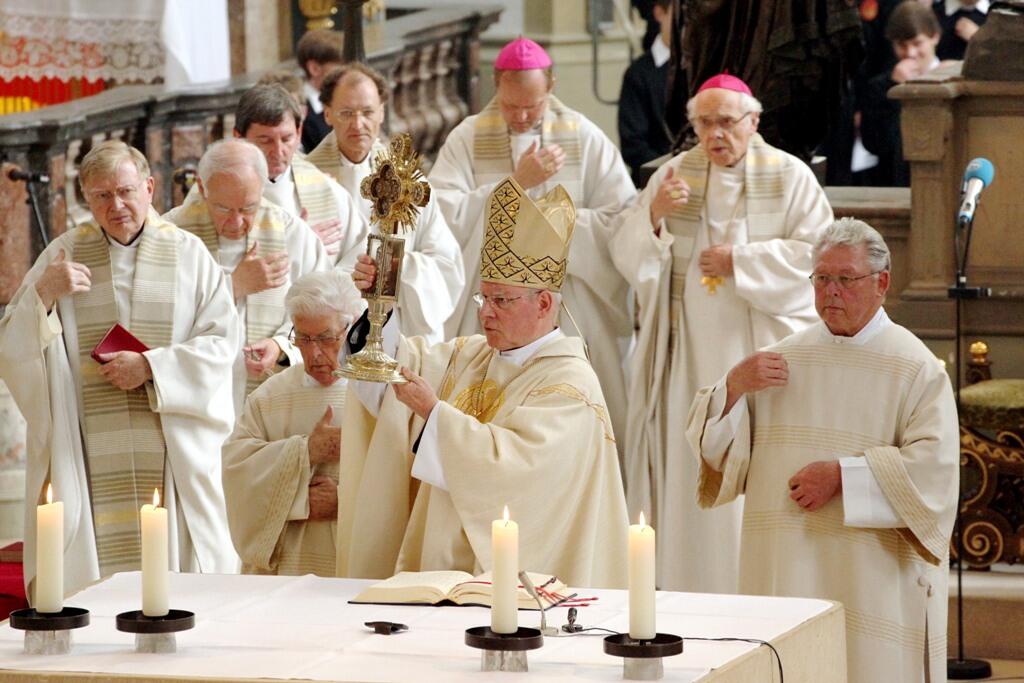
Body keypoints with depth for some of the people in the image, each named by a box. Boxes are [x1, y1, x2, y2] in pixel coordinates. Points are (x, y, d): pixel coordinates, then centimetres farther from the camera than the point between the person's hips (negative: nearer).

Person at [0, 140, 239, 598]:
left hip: (172, 453, 0)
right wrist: (43, 294, -12)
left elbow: (221, 342, 1)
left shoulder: (187, 254, 7)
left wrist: (152, 366, -10)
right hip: (89, 456, 0)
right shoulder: (64, 254, 9)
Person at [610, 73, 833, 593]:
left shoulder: (789, 177, 2)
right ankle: (688, 598, 5)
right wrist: (652, 215, -15)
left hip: (762, 351, -2)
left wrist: (740, 260, -13)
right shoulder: (674, 175, 9)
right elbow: (626, 256, 4)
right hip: (691, 355, 2)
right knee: (689, 480, 0)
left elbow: (817, 254, -6)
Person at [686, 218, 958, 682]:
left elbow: (934, 466, -12)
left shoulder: (916, 369, -1)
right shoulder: (783, 358, 12)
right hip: (784, 570, 4)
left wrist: (842, 475, -17)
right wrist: (735, 385, -7)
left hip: (872, 578, -4)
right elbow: (713, 446, 11)